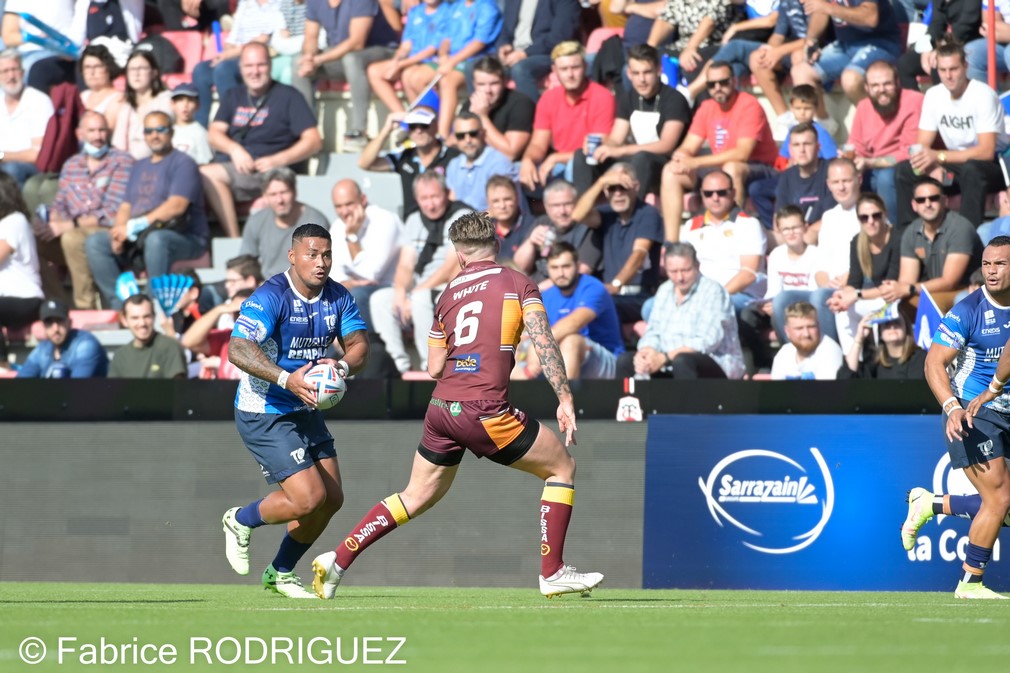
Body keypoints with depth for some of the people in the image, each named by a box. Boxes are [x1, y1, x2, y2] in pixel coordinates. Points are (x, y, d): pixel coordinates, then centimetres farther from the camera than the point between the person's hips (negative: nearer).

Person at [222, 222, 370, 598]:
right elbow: (238, 349, -32)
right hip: (263, 415, -8)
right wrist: (286, 379, -43)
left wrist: (342, 366, -26)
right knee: (309, 498, -16)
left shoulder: (338, 298, 1)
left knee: (332, 498, 8)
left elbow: (358, 346, -2)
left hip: (307, 412, 8)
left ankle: (281, 572, 28)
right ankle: (241, 521, 12)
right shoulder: (271, 297, -21)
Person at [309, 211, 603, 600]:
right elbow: (543, 342, -12)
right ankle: (552, 573, 9)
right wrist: (564, 398, -12)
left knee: (416, 498, 21)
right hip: (484, 411, -5)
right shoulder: (518, 284, 1)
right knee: (562, 467, 12)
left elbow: (434, 368, 15)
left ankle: (337, 561, 17)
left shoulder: (450, 296, 13)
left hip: (441, 407, 5)